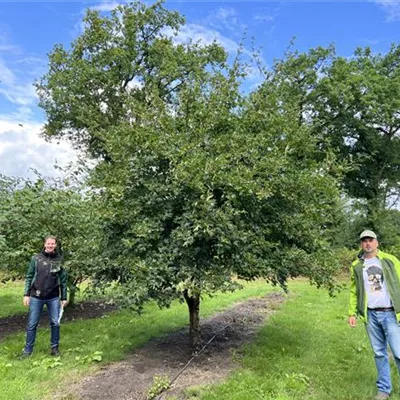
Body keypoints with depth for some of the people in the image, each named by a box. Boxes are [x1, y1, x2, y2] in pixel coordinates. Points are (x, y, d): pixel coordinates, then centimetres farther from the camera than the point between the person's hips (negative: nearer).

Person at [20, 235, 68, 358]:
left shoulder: (60, 260, 1)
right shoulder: (36, 258, -1)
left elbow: (63, 280, 4)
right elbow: (29, 277, 3)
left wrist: (64, 297, 3)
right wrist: (26, 294, -4)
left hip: (53, 298, 1)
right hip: (36, 297, 0)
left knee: (55, 323, 5)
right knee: (32, 324, 6)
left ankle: (54, 347, 20)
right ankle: (28, 350, 19)